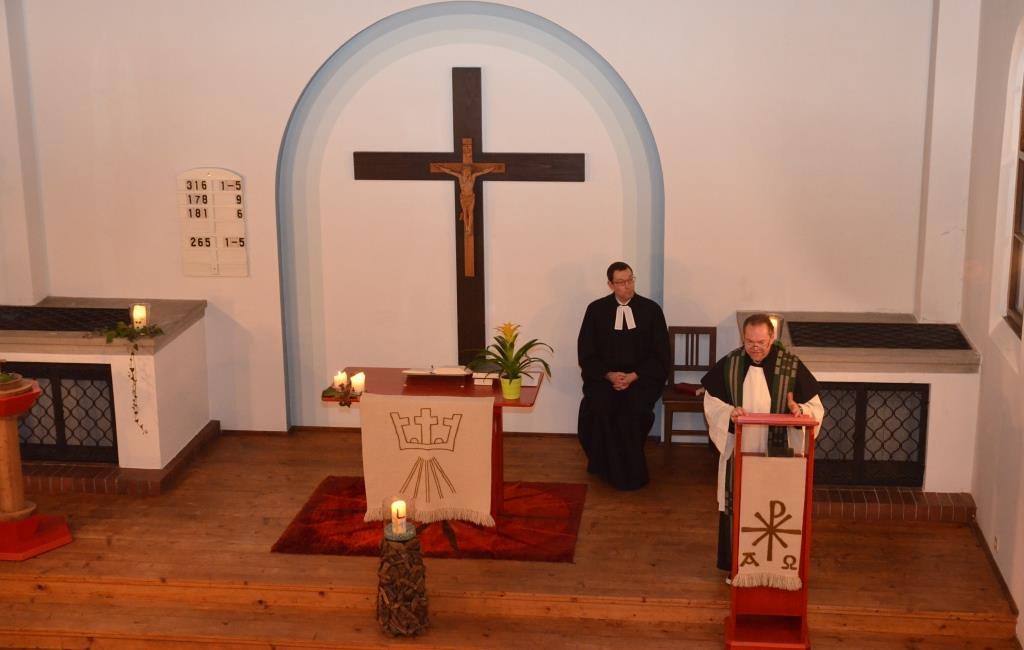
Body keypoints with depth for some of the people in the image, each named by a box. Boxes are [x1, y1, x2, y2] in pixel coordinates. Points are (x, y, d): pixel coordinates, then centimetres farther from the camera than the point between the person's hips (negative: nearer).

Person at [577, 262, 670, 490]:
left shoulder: (651, 309, 2)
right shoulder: (596, 309, 4)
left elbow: (660, 356, 1)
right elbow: (586, 354, 4)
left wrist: (634, 376, -13)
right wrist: (609, 375, -13)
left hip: (641, 377, -1)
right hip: (604, 376, 1)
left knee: (635, 407, -31)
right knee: (598, 406, -30)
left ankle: (631, 469, -9)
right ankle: (605, 466, -9)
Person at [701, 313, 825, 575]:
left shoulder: (792, 365, -8)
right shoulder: (729, 364, -4)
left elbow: (815, 407, -3)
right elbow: (711, 401, 3)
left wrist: (799, 410, -25)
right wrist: (728, 412, -18)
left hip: (777, 453, -1)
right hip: (738, 450, 1)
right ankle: (735, 565, 21)